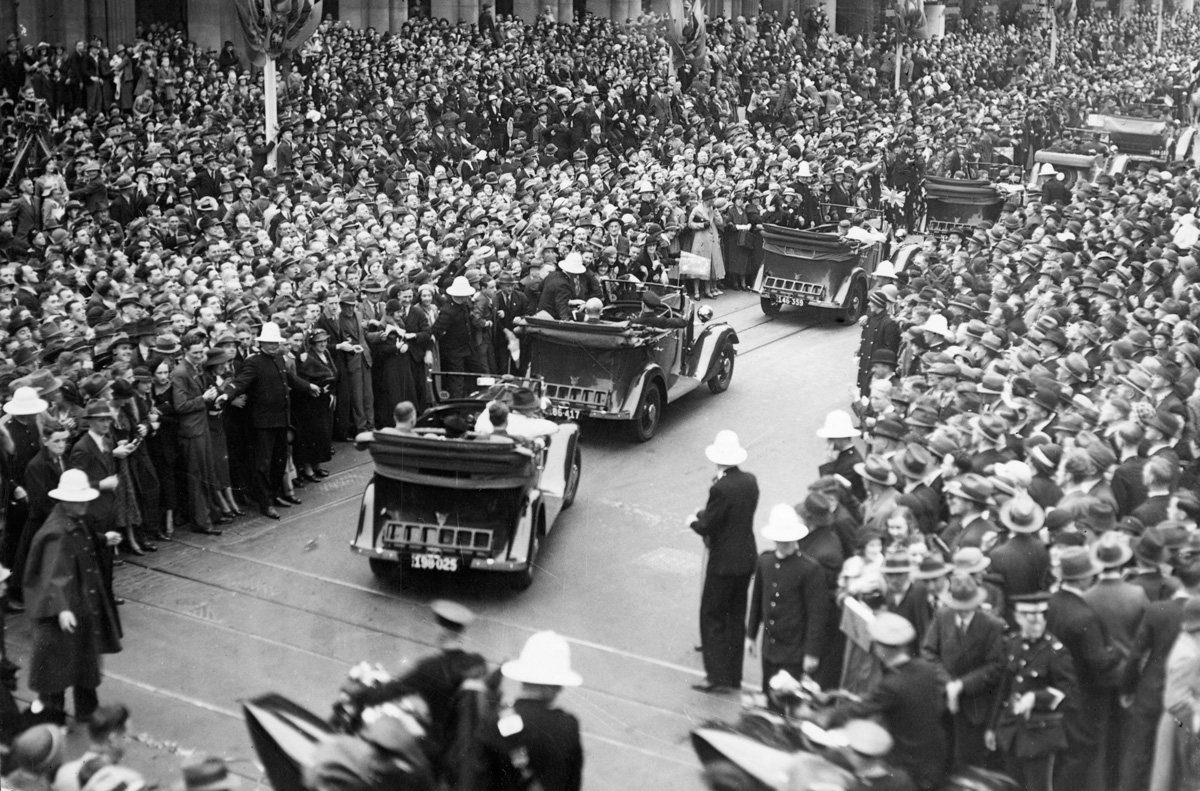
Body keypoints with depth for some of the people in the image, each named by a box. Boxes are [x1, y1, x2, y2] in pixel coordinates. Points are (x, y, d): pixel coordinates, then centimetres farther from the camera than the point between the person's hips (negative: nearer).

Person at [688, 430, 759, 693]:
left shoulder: (721, 488, -22)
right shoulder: (750, 481, 1)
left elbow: (707, 527, -17)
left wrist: (694, 521, 4)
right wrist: (705, 516, 10)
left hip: (724, 562, -7)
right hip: (747, 559, 8)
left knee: (712, 617, 3)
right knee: (736, 617, 16)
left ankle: (717, 676, 3)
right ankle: (733, 676, 23)